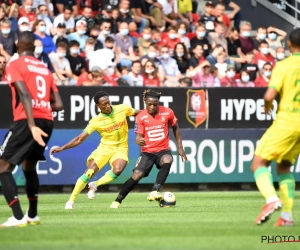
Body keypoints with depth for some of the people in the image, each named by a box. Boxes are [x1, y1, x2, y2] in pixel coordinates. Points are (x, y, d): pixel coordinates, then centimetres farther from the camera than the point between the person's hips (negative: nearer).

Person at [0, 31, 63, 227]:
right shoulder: (45, 69, 18)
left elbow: (25, 95, -15)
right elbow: (58, 105, 13)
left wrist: (32, 125, -23)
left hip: (27, 120, -7)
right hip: (47, 121, 7)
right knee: (29, 166, 26)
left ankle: (18, 217, -16)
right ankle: (33, 215, 29)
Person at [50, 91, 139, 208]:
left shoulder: (122, 109, -7)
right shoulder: (96, 121, -10)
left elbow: (138, 113, 12)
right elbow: (79, 139, -9)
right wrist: (62, 148, -19)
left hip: (120, 147, 1)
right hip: (105, 147, -1)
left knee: (117, 170, -30)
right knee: (89, 171, -18)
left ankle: (94, 185, -2)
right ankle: (71, 201, -5)